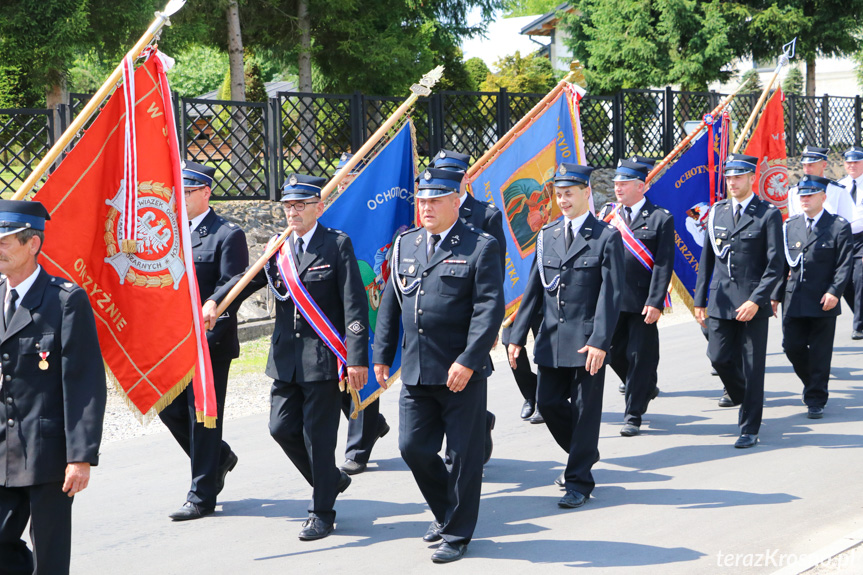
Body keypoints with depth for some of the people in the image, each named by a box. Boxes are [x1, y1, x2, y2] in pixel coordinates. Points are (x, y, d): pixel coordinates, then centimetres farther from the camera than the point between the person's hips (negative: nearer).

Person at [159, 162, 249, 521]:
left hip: (210, 342, -7)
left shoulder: (227, 235, -8)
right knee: (168, 407, 8)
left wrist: (207, 338, -19)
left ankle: (202, 496, 8)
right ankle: (219, 457, 31)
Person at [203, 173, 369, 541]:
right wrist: (214, 301, -19)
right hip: (286, 358, 6)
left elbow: (355, 305, -9)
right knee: (282, 428, 7)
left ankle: (322, 513, 14)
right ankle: (331, 480, 30)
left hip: (324, 358, -6)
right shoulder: (278, 249, 10)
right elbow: (248, 279, 1)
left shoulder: (337, 245, -5)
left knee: (318, 435, -1)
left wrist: (357, 359, -15)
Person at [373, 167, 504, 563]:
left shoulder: (481, 247, -6)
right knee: (412, 446, 7)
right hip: (415, 372, 5)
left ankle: (457, 534, 17)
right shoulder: (406, 245, 11)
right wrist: (382, 354, 11)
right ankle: (446, 512, 30)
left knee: (464, 455, 3)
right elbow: (390, 304, 16)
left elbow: (489, 309, -12)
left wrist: (467, 361, -20)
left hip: (462, 373, -5)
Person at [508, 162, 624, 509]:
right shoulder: (548, 235, 10)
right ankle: (583, 454, 32)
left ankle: (579, 482, 11)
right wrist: (518, 335, 7)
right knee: (548, 403, 7)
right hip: (552, 338, 5)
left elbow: (611, 294, -10)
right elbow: (534, 289, 12)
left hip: (587, 340, -5)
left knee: (585, 410, 1)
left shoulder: (606, 237, -5)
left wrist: (599, 341, -17)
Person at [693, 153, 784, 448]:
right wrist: (700, 299, 9)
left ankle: (749, 429, 10)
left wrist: (756, 301, -17)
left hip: (752, 303, -4)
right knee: (719, 357, 0)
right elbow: (707, 258, 14)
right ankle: (747, 401, 29)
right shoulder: (716, 212, 9)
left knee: (752, 366, -1)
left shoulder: (768, 214, -4)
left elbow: (775, 265, -8)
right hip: (720, 301, 4)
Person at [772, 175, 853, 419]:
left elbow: (844, 264, -5)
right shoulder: (790, 226, 10)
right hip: (794, 301, 4)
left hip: (823, 302, -4)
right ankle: (812, 383, 30)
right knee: (792, 346, 5)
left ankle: (816, 400, 11)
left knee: (819, 352, 1)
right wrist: (776, 295, 6)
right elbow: (781, 264, 11)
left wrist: (834, 292, -16)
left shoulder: (839, 226, -2)